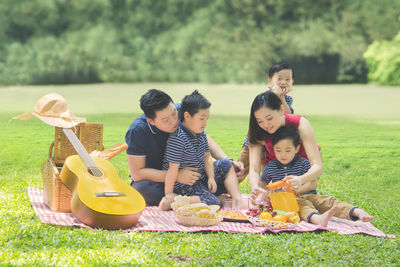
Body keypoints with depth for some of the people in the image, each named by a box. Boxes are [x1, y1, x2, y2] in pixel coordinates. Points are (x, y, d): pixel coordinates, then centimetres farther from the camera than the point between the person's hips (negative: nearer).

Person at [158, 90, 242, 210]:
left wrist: (211, 178, 0)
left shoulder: (201, 133, 4)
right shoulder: (178, 137, -25)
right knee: (213, 203, -26)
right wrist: (168, 194, -22)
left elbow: (206, 157, 13)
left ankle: (237, 199, -1)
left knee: (226, 165, 11)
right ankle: (172, 201, -25)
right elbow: (173, 168, -24)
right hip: (183, 185, -9)